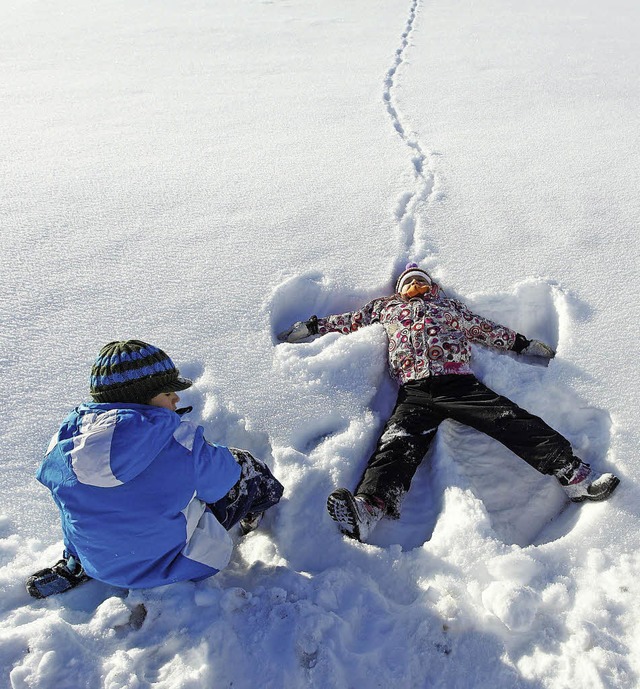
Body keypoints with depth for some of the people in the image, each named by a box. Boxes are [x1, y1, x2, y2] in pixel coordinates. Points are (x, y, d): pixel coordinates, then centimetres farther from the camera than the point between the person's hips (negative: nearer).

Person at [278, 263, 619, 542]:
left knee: (515, 422, -16)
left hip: (460, 383, 2)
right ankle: (368, 507, -46)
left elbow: (489, 330, 34)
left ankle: (574, 475, -18)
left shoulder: (450, 306, 31)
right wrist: (311, 326, 37)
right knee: (397, 443, -26)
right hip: (415, 392, -1)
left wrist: (525, 344, 30)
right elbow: (350, 320, 37)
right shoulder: (386, 307, 31)